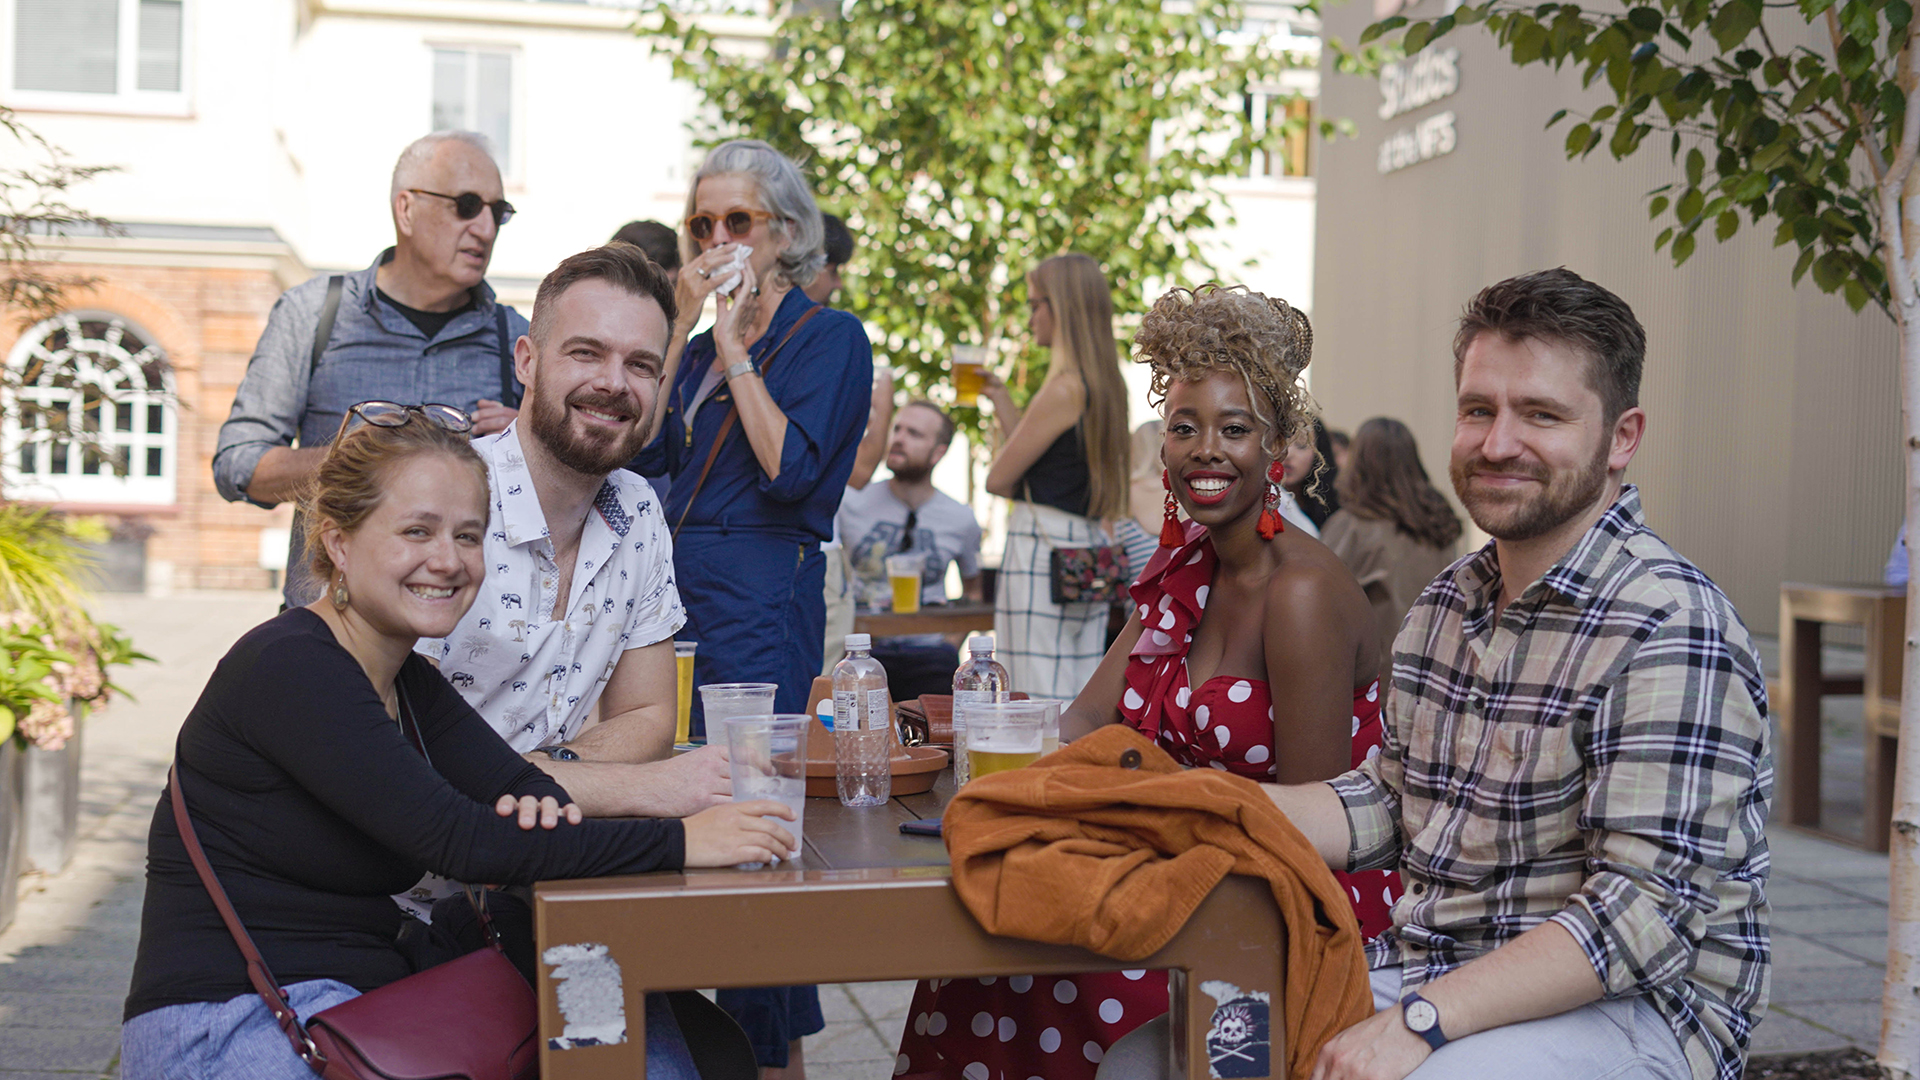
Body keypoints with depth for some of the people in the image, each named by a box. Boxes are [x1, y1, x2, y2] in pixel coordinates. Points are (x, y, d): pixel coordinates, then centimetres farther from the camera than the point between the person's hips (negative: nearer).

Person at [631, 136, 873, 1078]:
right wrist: (683, 323, 1)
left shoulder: (829, 337, -3)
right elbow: (644, 445, 4)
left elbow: (791, 468, -16)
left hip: (764, 598, -7)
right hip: (682, 590, 7)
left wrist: (734, 343, -10)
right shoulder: (702, 345, 18)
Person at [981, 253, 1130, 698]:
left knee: (1037, 700, -6)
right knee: (1082, 699, 10)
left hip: (1042, 554, -9)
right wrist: (1001, 399, 24)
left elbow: (998, 479, -11)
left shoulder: (1065, 388, -15)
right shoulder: (1107, 384, 11)